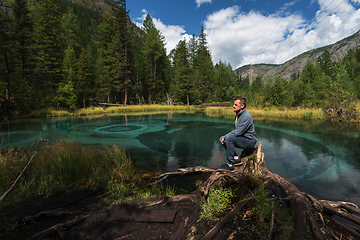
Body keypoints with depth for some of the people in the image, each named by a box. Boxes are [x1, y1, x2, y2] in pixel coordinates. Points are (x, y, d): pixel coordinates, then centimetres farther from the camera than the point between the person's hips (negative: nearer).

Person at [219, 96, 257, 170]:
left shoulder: (246, 116, -21)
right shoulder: (238, 115, 10)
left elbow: (238, 132, -26)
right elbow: (235, 130, 16)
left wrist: (226, 136, -14)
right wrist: (224, 137, 2)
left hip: (249, 142, -10)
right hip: (242, 139, 10)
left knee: (229, 138, -30)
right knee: (222, 138, 2)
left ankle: (230, 163, -20)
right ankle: (236, 158, -2)